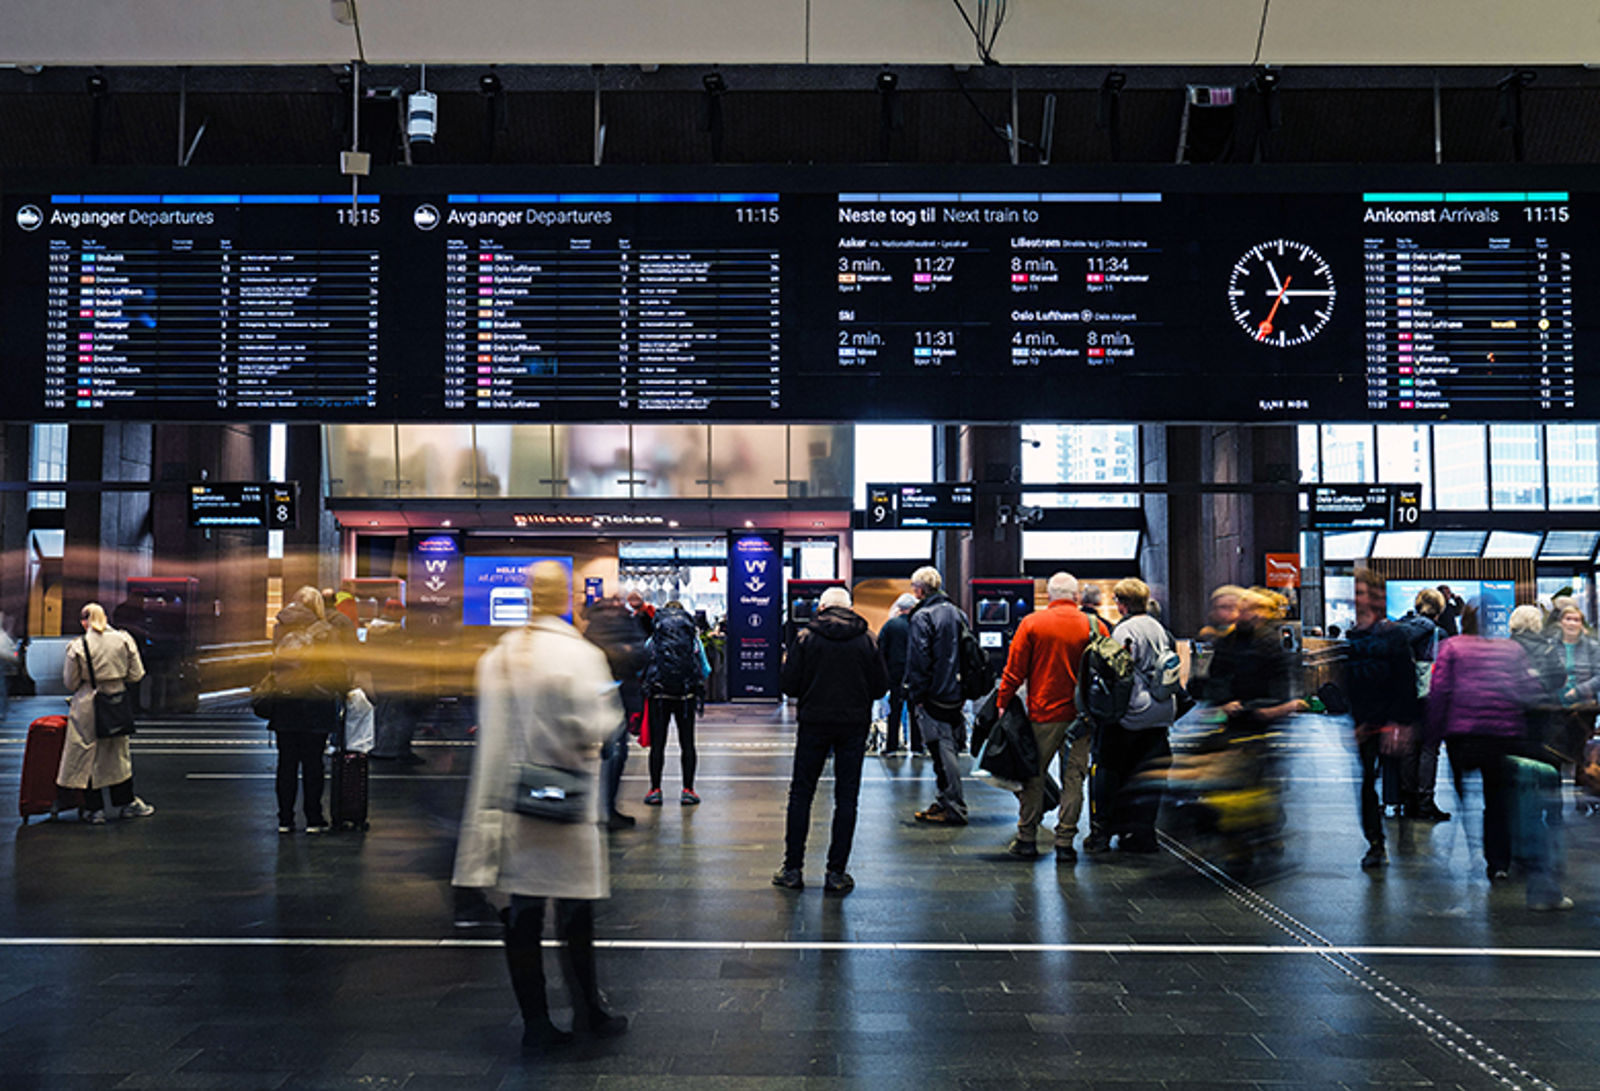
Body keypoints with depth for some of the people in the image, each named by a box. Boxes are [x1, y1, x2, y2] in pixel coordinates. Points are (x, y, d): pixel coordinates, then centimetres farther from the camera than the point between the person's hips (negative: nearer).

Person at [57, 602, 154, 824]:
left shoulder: (78, 647, -10)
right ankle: (126, 803, 24)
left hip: (87, 705, -3)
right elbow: (136, 675, -1)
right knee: (118, 752, 17)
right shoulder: (123, 640, -5)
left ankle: (93, 809, 13)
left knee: (86, 754, 9)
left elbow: (71, 683, -2)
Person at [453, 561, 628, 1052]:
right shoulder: (578, 654, -14)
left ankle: (535, 1022, 17)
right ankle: (588, 1011, 24)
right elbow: (591, 728, -18)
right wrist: (611, 705, 0)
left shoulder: (497, 655, 4)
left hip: (511, 800, 5)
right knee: (575, 914, 9)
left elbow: (488, 725, 11)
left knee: (522, 914, 9)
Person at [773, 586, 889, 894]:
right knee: (846, 798, 6)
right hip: (855, 725, 1)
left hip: (814, 723, -1)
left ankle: (793, 869, 12)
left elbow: (789, 685, -6)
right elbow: (881, 687, 2)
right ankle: (836, 873, 7)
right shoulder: (866, 640, 1)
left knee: (801, 794, 10)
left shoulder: (806, 637, -4)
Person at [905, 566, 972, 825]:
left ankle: (955, 809, -2)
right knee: (947, 749, 15)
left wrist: (916, 695, -10)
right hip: (956, 692, 8)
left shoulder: (922, 617, -12)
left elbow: (918, 660, -16)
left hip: (934, 694, -8)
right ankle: (946, 801, 22)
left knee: (942, 749, -4)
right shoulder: (957, 613, 13)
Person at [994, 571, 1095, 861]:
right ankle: (1065, 843, 8)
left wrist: (1002, 703, 6)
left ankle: (1027, 839, 14)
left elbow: (1014, 671, -3)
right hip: (1081, 716, 1)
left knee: (1034, 776, 9)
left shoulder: (1031, 623, -4)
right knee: (1073, 778, 7)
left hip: (1043, 713, -1)